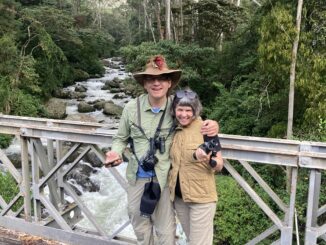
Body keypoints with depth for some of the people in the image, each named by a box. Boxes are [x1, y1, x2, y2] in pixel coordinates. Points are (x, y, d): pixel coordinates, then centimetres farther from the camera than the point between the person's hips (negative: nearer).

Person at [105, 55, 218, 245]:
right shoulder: (132, 108, -6)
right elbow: (121, 138, 9)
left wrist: (212, 126, -15)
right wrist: (116, 153, -12)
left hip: (164, 178, -2)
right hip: (137, 178, 2)